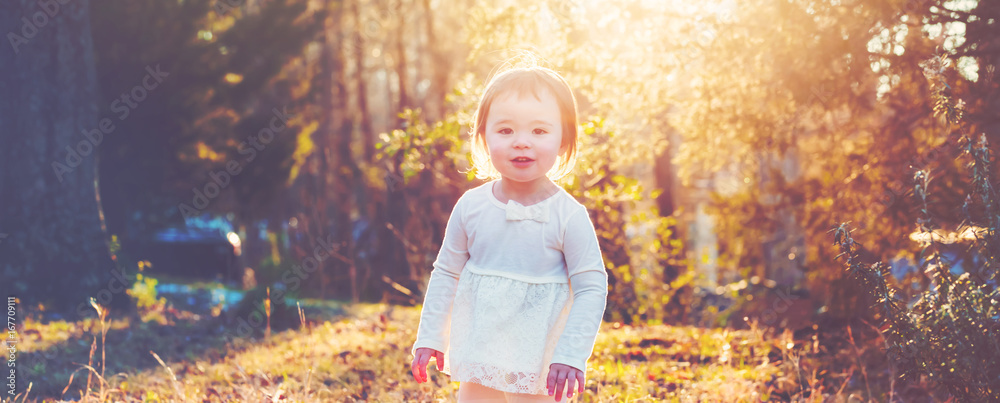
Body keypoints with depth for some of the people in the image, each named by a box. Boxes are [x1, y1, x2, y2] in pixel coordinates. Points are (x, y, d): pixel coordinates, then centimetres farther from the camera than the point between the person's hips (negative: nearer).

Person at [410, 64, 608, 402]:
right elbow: (446, 274, 7)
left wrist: (571, 355, -17)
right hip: (479, 358, 3)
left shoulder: (569, 216, -13)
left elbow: (592, 288, -11)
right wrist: (429, 338, 7)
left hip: (539, 366, -3)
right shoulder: (471, 206, -3)